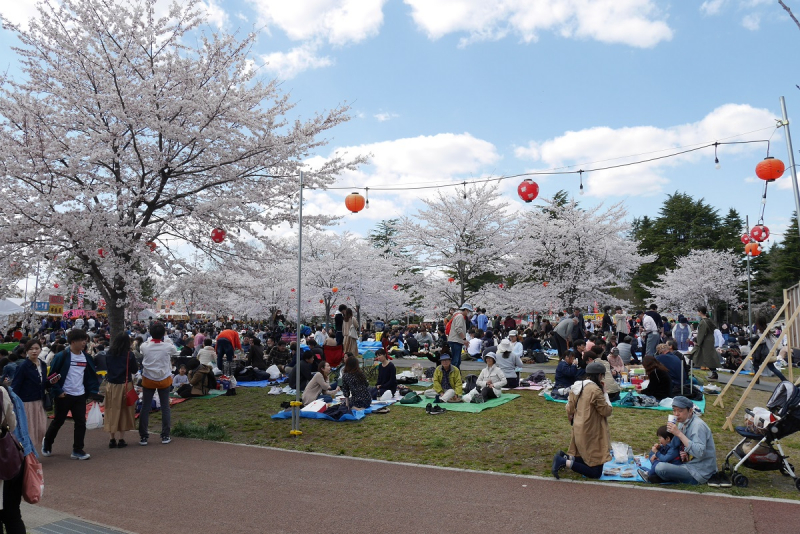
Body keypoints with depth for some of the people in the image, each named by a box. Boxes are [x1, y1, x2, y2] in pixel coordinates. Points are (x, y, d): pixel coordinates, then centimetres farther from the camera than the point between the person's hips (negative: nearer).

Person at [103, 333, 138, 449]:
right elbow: (134, 370, -4)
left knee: (112, 411, 11)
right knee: (124, 411, 7)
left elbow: (106, 367, 8)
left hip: (111, 385, 3)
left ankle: (112, 439, 14)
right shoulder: (129, 355, -11)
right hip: (125, 385, -2)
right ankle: (121, 440, 8)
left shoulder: (109, 354, -2)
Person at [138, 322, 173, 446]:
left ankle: (143, 436, 13)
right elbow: (174, 350, 6)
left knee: (145, 407, 9)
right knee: (165, 407, 9)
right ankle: (165, 436, 13)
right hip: (164, 380, -1)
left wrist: (153, 338, 9)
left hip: (148, 380, 1)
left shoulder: (144, 346, -14)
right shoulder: (167, 346, -16)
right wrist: (166, 339, 11)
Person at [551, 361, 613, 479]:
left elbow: (569, 410, 10)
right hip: (591, 433, -8)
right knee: (595, 472, -2)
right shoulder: (595, 390, -19)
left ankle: (564, 457, 6)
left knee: (585, 458, 25)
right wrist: (604, 394, -4)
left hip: (578, 430, 8)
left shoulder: (576, 387, 4)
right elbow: (607, 411, -12)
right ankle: (565, 463, -15)